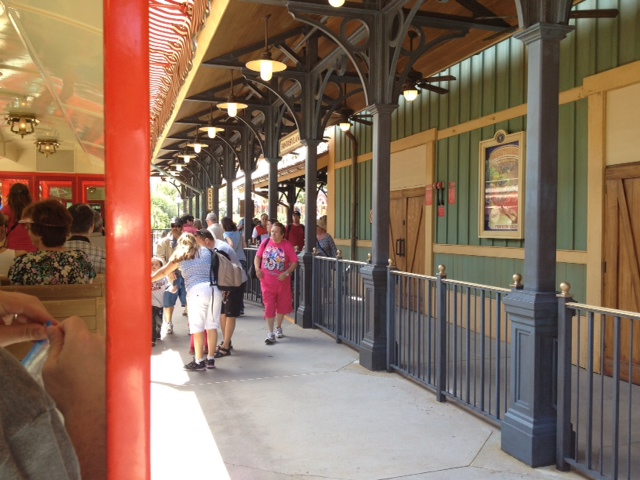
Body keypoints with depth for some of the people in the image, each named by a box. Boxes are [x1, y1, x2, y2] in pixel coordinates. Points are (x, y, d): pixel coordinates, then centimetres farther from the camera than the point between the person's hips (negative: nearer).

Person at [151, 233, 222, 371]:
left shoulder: (180, 257, 15)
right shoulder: (207, 252, 21)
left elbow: (163, 272, 22)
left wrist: (149, 279, 34)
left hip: (197, 291, -4)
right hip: (215, 290, 4)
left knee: (197, 327, 1)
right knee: (212, 326, 9)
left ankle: (199, 361, 3)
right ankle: (210, 359, 17)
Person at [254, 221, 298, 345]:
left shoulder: (287, 246, -9)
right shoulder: (266, 243, -3)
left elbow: (294, 262, -6)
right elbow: (258, 256, 8)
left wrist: (286, 273, -19)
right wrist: (257, 269, -7)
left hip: (282, 281, 0)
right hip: (267, 281, 0)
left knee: (282, 305, 15)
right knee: (269, 306, -1)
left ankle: (279, 328, 39)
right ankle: (270, 333, 7)